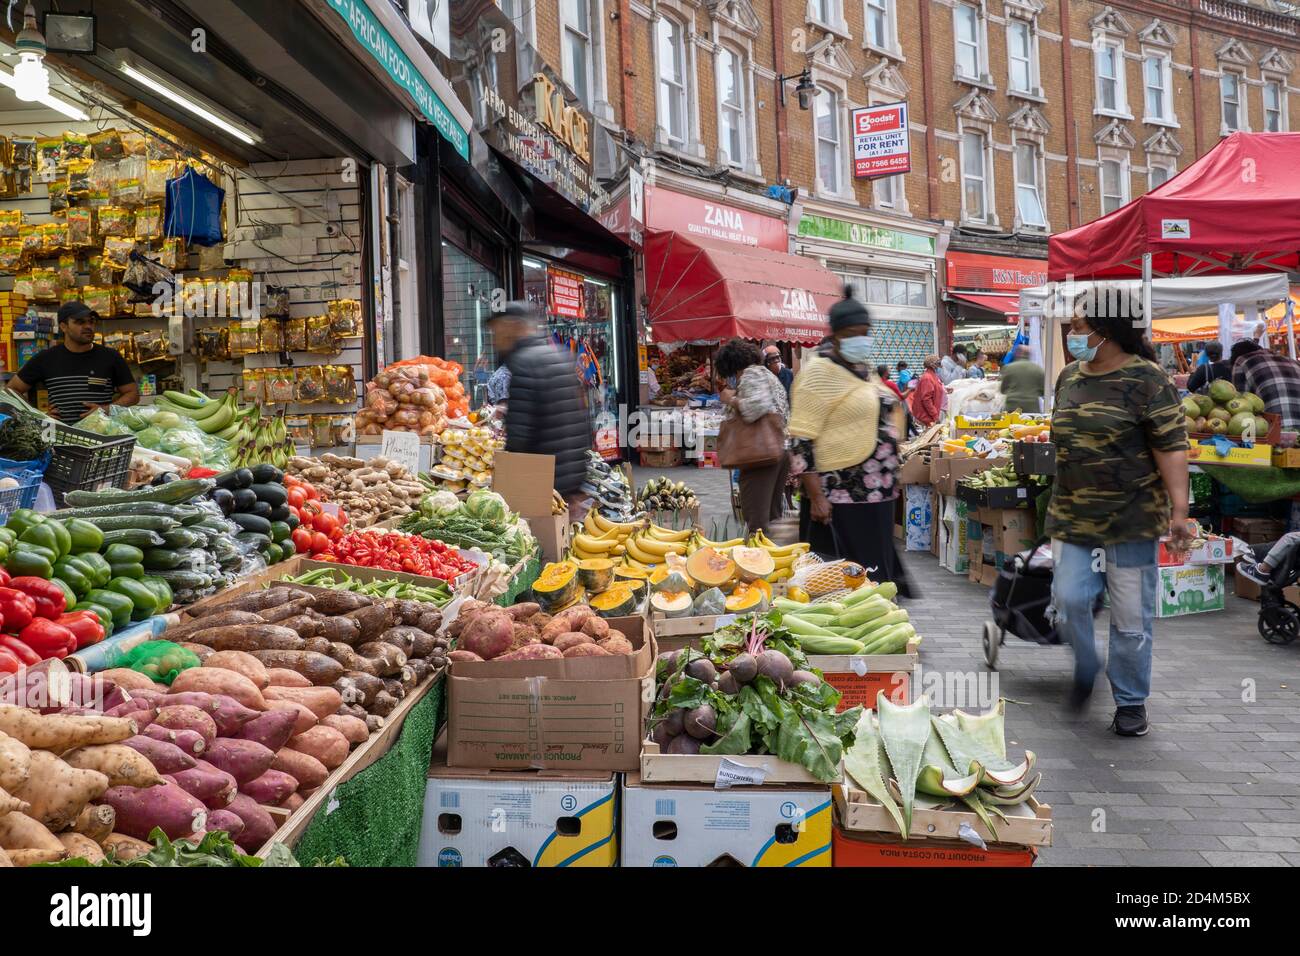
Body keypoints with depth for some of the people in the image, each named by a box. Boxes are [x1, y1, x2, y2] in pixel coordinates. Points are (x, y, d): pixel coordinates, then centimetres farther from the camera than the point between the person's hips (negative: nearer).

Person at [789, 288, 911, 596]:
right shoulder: (818, 374, -12)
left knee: (878, 568, 13)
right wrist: (816, 498, -22)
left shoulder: (861, 369, 13)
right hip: (843, 496, -8)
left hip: (876, 493, 8)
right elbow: (801, 442, -17)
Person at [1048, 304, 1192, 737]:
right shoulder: (1069, 377, 9)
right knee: (1069, 600, -3)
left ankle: (1131, 701, 22)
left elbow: (1171, 447, -13)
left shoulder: (1147, 380, -10)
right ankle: (1086, 669, 25)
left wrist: (1179, 511, -21)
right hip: (1073, 519, 5)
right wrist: (1059, 506, 20)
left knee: (1131, 615, 5)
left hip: (1131, 519, -5)